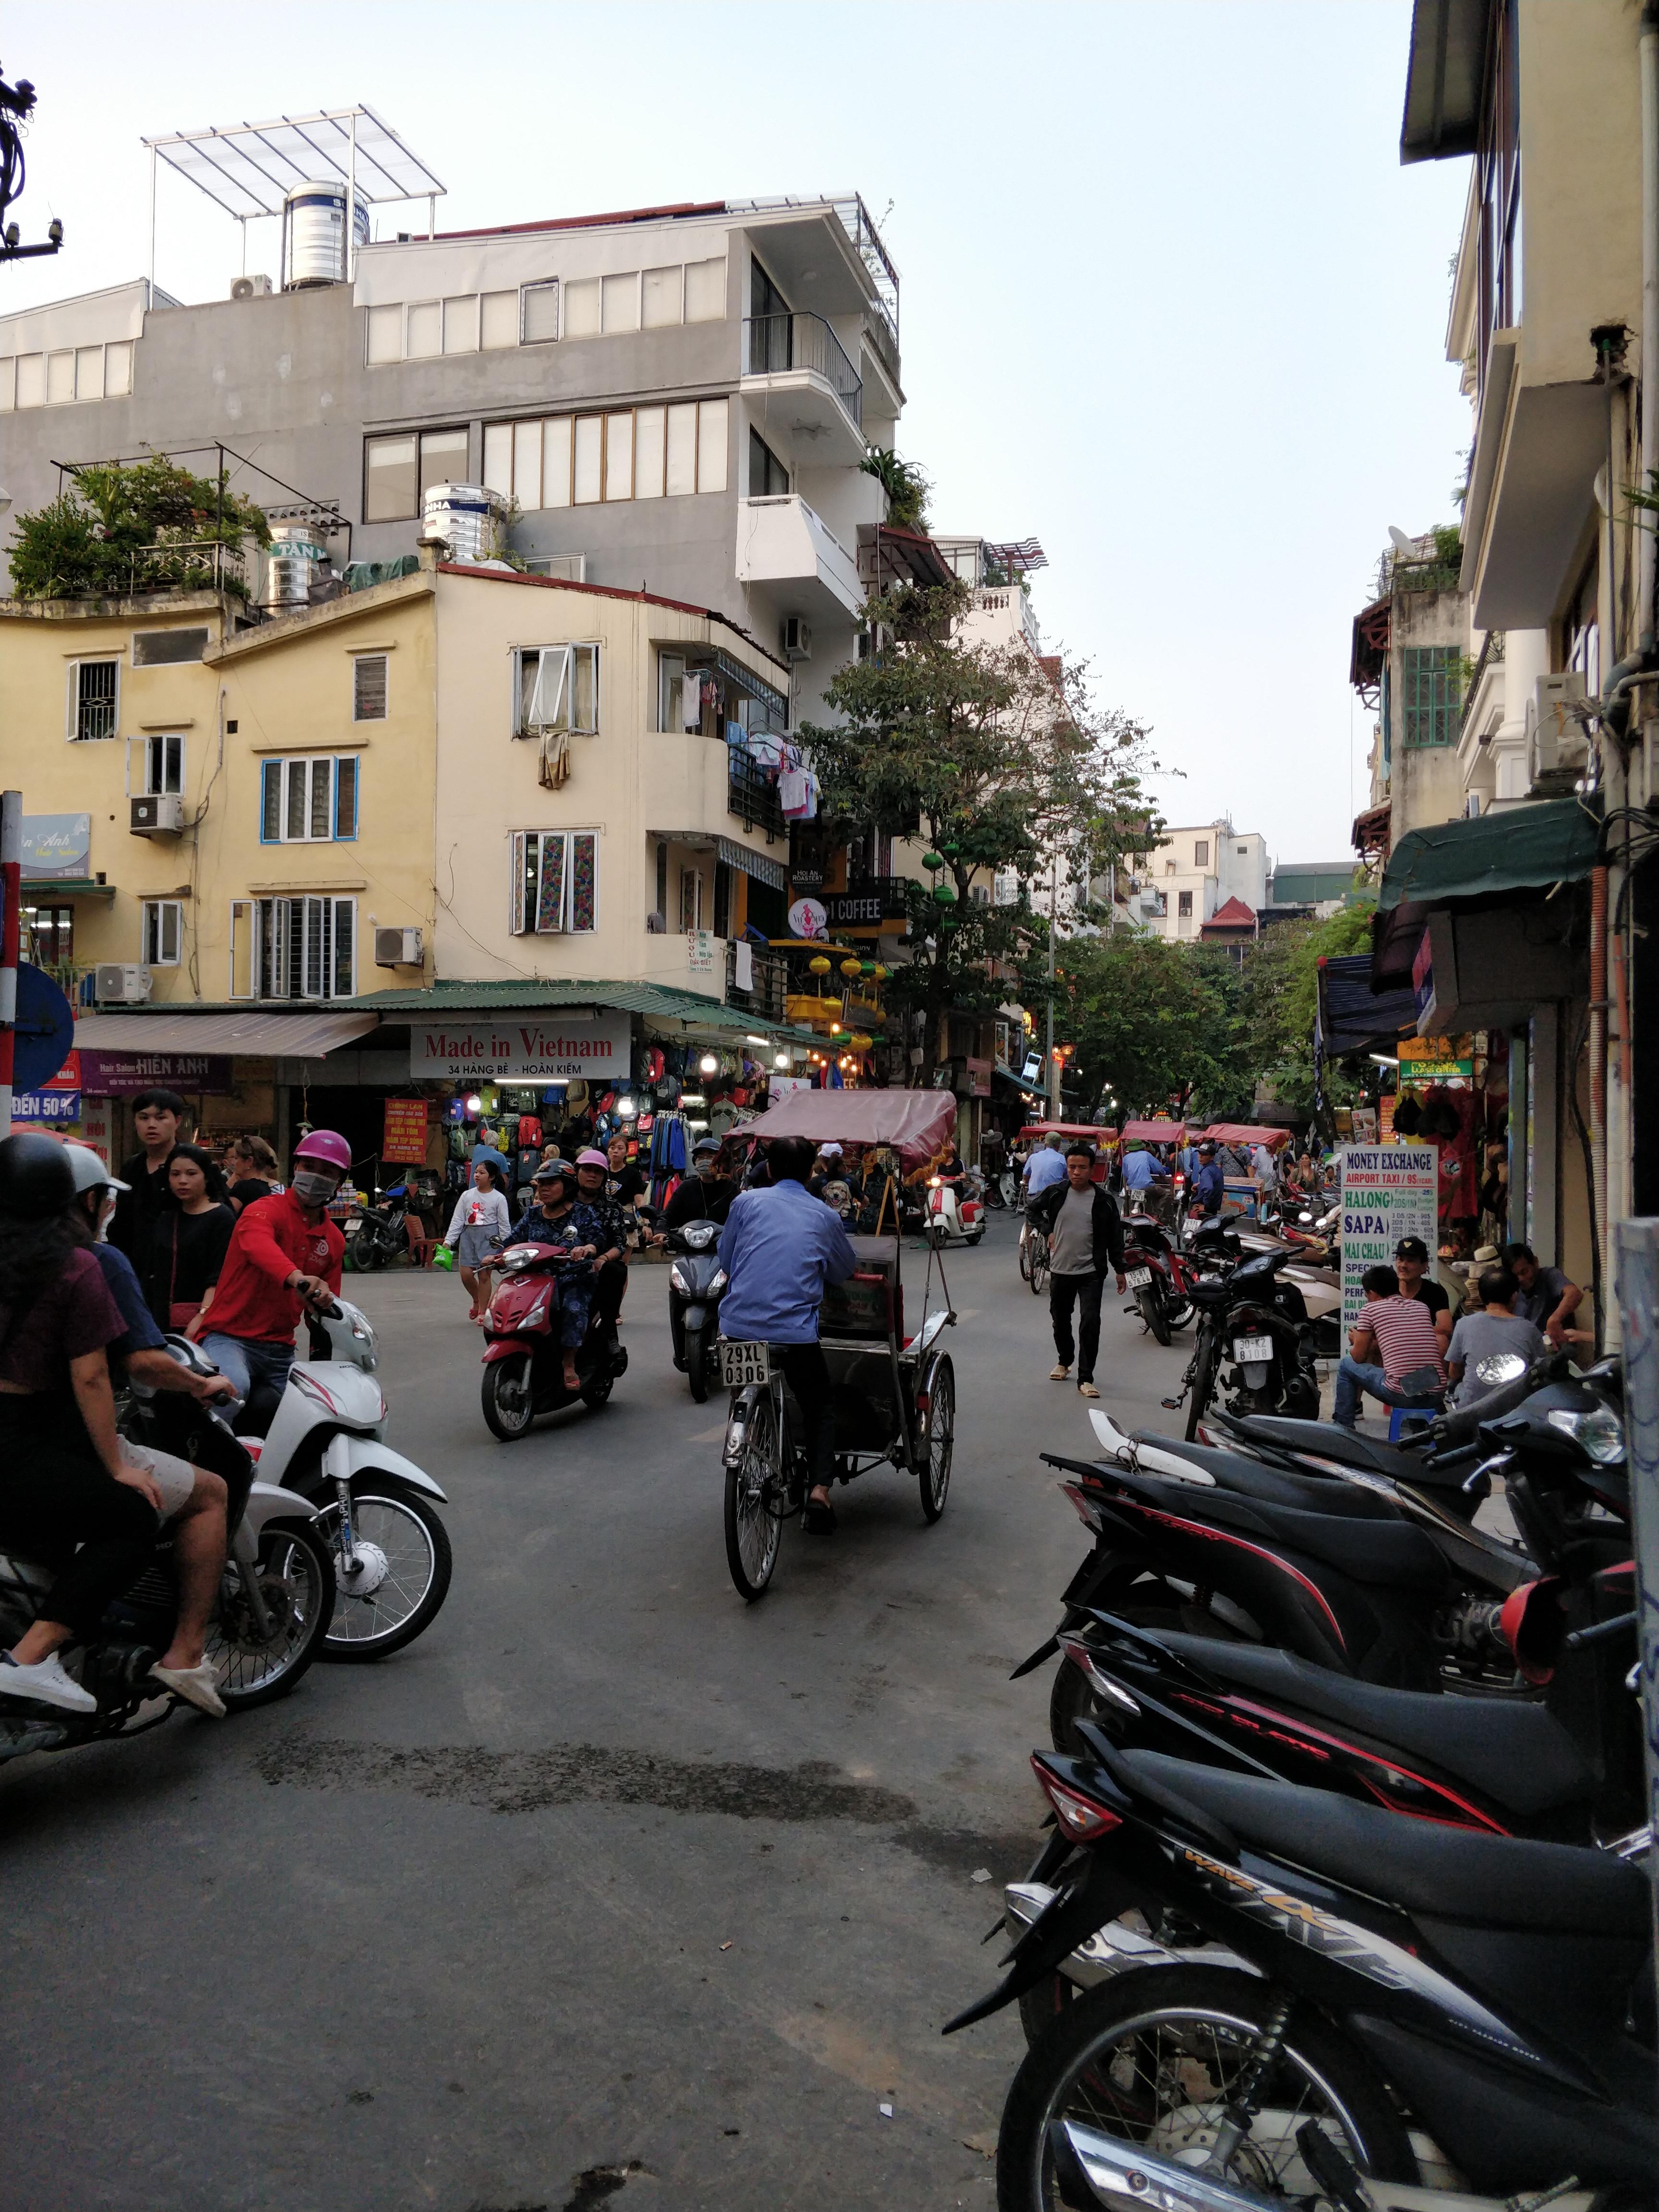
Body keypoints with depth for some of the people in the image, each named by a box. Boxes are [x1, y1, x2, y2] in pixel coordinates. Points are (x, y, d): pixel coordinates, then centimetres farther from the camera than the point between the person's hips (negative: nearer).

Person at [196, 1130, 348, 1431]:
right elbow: (258, 1243, -35)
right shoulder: (266, 1210, -9)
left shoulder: (334, 1240, 13)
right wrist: (296, 1278, -55)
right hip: (231, 1336, -7)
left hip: (280, 1350, 7)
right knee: (233, 1388, -36)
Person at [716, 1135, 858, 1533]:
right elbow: (845, 1270, 20)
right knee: (821, 1407, 18)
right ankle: (819, 1490, -1)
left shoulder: (746, 1202, 7)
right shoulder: (825, 1217, 8)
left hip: (739, 1327, 1)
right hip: (795, 1332, -1)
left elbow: (726, 1261, 15)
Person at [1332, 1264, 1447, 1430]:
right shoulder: (1422, 1307, 16)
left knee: (1346, 1365, 18)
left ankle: (1343, 1426, 21)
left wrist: (1356, 1340, 29)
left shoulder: (1371, 1309, 2)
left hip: (1401, 1396, -5)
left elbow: (1358, 1357, 7)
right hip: (1435, 1395, 5)